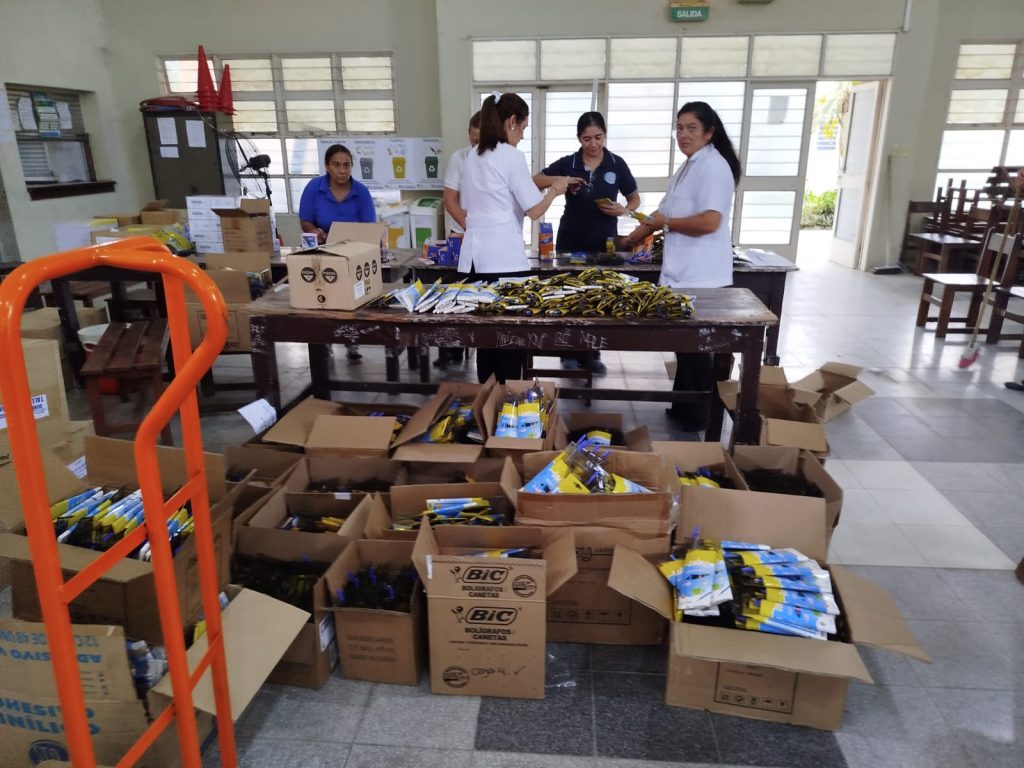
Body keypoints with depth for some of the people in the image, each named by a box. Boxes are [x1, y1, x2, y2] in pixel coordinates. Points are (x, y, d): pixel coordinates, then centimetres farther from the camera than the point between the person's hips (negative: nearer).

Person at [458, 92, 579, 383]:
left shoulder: (472, 156, 14)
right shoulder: (511, 155, -8)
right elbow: (534, 210, -9)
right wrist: (555, 190, 9)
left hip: (475, 255, 7)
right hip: (505, 258, -7)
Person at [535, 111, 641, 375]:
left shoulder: (617, 164, -1)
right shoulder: (567, 164, -2)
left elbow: (635, 199, 8)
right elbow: (534, 182, -1)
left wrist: (624, 210, -14)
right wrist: (559, 181, -18)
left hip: (604, 243, 1)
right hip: (571, 242, 0)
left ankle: (593, 353, 19)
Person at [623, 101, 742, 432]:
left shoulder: (713, 166, -14)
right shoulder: (689, 166, 17)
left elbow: (710, 221, -25)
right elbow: (666, 211, 25)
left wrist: (665, 223, -12)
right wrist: (631, 237, 24)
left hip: (700, 277, -9)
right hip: (683, 272, 10)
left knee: (695, 347, 1)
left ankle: (696, 417, 14)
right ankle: (682, 408, 28)